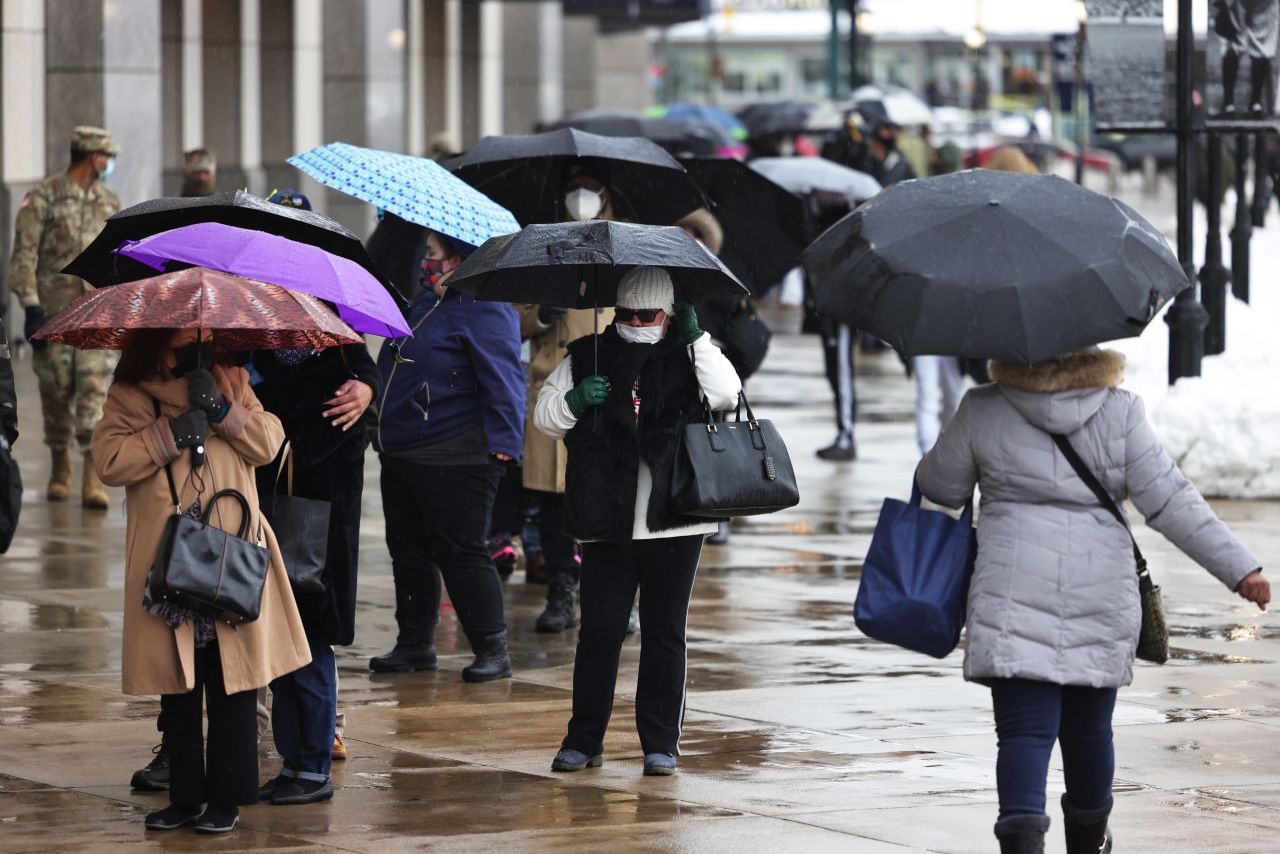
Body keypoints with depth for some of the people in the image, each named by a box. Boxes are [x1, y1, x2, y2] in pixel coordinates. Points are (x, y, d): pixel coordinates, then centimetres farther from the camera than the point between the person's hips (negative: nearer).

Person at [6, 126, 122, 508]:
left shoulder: (110, 202, 10)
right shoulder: (43, 198, -4)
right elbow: (23, 257, -7)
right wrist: (31, 308, -16)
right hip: (55, 310, -2)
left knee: (94, 391, -10)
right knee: (56, 392, 6)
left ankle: (93, 480, -15)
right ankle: (60, 467, 25)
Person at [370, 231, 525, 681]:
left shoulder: (484, 310, -12)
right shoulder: (425, 306, 18)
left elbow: (501, 381, -18)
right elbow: (391, 371, 29)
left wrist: (501, 441, -23)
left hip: (454, 460, -10)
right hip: (400, 454, 10)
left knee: (459, 553, -8)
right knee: (408, 550, 13)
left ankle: (492, 651, -2)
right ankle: (415, 643, 23)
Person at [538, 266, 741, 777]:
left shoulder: (688, 356, 7)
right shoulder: (586, 357, 9)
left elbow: (726, 395, -11)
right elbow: (544, 419, 10)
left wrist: (695, 337, -10)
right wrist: (573, 400, -10)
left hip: (674, 524, 0)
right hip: (605, 524, 1)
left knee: (665, 633, 5)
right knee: (599, 630, -1)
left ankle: (661, 744, 12)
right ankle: (583, 740, 9)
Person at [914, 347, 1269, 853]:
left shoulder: (981, 413, -3)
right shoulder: (1119, 413, -2)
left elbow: (941, 488, 10)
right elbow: (1169, 501, -5)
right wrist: (1239, 568, -2)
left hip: (1014, 597, -2)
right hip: (1102, 595, 2)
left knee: (1025, 731, -6)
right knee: (1088, 729, 19)